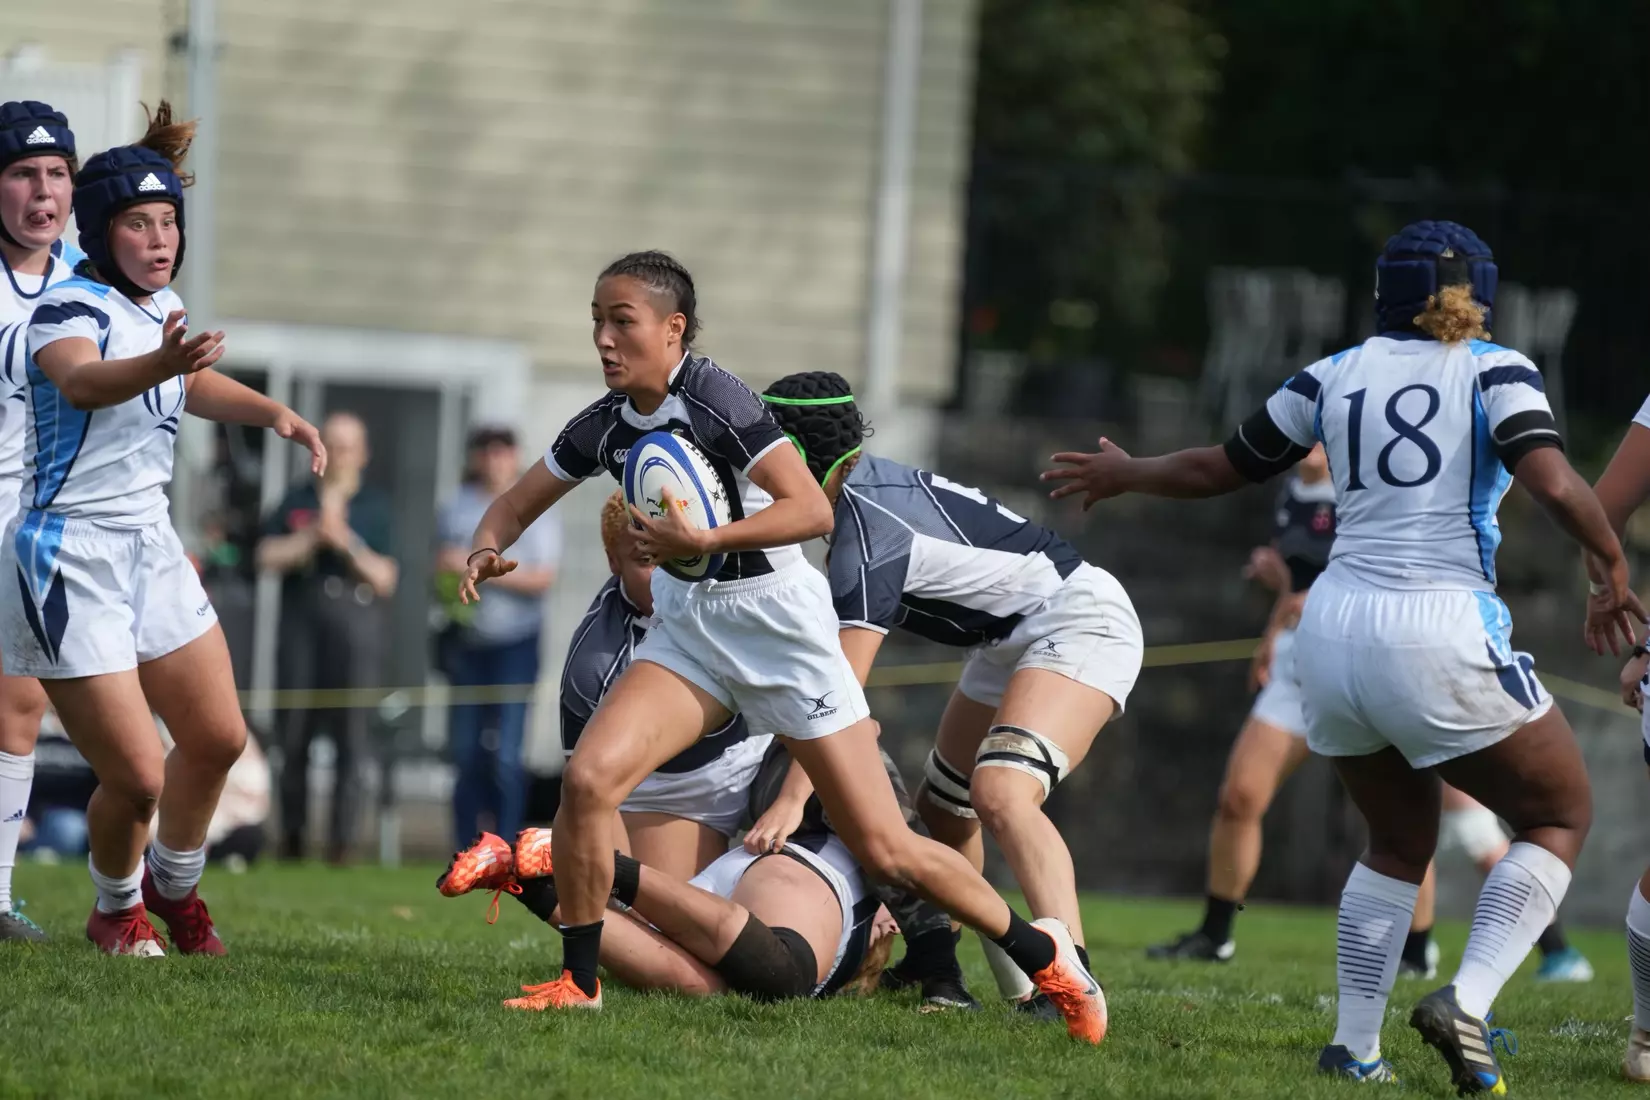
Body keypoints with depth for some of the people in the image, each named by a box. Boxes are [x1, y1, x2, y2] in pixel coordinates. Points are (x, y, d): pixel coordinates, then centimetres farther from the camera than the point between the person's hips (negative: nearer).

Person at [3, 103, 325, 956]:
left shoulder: (163, 309, 7)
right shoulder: (69, 308, -19)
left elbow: (194, 386, 28)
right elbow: (81, 380, -43)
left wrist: (272, 412, 11)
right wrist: (160, 364, -62)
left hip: (149, 547, 8)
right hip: (70, 558, -8)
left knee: (218, 739, 13)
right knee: (135, 777, -8)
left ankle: (175, 886, 39)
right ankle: (116, 908, 21)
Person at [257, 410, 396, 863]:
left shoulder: (375, 507, 9)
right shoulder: (297, 501, 14)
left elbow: (385, 579, 2)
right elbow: (268, 557, 4)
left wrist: (349, 545, -12)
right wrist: (312, 537, -8)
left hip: (356, 619, -2)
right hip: (302, 618, 2)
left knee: (351, 732, -7)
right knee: (294, 733, 3)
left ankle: (342, 839, -7)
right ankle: (291, 834, 12)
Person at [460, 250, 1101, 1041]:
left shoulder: (715, 398, -17)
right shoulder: (604, 428, 2)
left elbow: (813, 510, -24)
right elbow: (516, 504, 14)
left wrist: (703, 539, -34)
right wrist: (487, 549, -9)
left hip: (780, 625, -6)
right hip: (687, 632, 6)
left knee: (883, 848, -3)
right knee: (587, 777, -18)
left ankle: (1041, 953, 15)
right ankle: (577, 982, -3)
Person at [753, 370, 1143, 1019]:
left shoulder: (870, 534, -24)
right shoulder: (864, 485, 5)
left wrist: (794, 796, -34)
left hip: (1078, 620, -11)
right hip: (1013, 641, 11)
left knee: (1001, 794, -31)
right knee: (941, 811, 16)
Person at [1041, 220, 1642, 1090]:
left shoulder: (1334, 378, 12)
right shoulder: (1493, 371, 1)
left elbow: (1218, 469, 22)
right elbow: (1552, 484, -15)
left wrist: (1122, 476, 40)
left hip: (1334, 630, 5)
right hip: (1439, 635, -5)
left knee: (1400, 843, 24)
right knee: (1561, 817, 11)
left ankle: (1354, 1044, 12)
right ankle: (1467, 1002, -8)